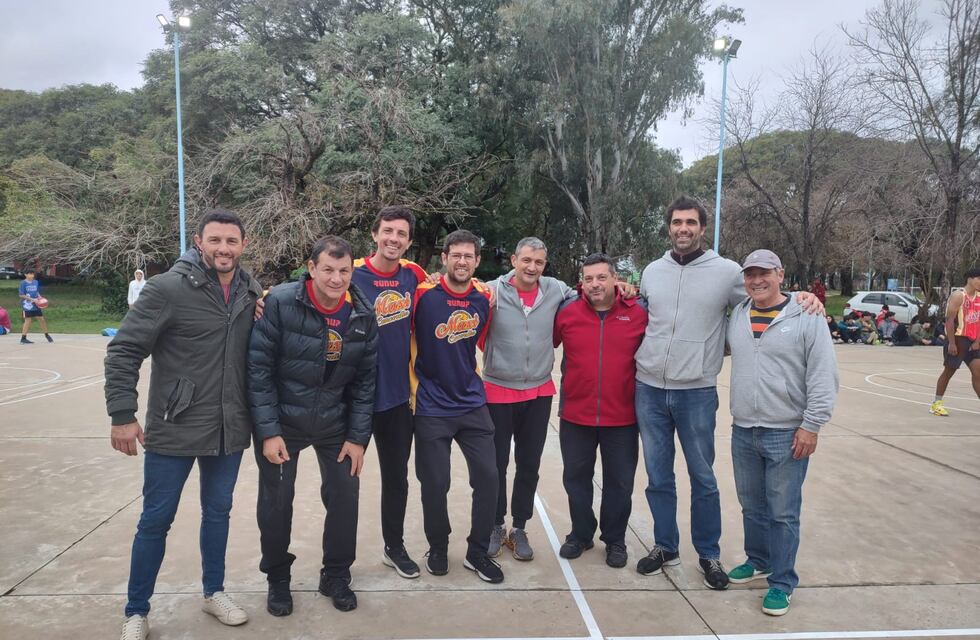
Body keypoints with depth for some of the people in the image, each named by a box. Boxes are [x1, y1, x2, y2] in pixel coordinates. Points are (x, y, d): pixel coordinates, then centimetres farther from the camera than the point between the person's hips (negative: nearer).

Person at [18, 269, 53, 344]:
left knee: (42, 319, 8)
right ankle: (23, 338, 4)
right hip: (27, 305, -5)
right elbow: (21, 295, -11)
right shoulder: (23, 283, -9)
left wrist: (40, 298, -3)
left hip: (36, 305, 5)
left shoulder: (36, 282, 8)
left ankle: (46, 335, 22)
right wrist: (32, 299, -18)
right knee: (28, 321, -4)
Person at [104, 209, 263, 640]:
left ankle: (214, 592, 37)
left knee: (218, 512, 18)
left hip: (230, 430, 4)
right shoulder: (168, 288, -13)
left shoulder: (251, 292, 2)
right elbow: (123, 351, -11)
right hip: (174, 429, -4)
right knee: (156, 520, 8)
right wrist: (122, 415, -14)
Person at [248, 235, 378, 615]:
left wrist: (358, 437, -3)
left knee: (345, 496, 6)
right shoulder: (280, 303, -19)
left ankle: (336, 576, 28)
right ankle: (277, 579, 31)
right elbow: (259, 369, -16)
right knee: (276, 502, 8)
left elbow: (364, 381, -1)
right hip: (281, 423, -3)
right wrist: (268, 431, -18)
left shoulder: (363, 315, -8)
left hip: (335, 425, 3)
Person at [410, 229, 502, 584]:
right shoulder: (423, 294, -12)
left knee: (488, 477, 2)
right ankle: (438, 548, 30)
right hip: (432, 407, -3)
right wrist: (415, 385, 1)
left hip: (472, 404, 4)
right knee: (435, 484, 4)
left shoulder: (484, 298, 0)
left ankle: (477, 552, 23)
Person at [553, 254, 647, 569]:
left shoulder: (639, 314, -7)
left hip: (622, 419, -1)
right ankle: (581, 534, 37)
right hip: (575, 417, 1)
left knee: (619, 483, 13)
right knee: (576, 479, 16)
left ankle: (615, 540, 34)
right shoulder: (567, 313, -5)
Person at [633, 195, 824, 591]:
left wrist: (803, 298, -11)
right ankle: (665, 547, 31)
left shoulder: (726, 271, -3)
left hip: (697, 393, -3)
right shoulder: (652, 271, 7)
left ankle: (709, 555, 28)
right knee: (658, 477, 14)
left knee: (703, 479, 9)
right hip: (649, 390, 3)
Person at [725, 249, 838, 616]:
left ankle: (782, 582, 17)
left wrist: (811, 425, -12)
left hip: (787, 434, -5)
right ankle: (758, 561, 38)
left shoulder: (806, 319, -8)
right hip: (742, 432, 5)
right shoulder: (735, 316, 6)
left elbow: (824, 377, -9)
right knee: (752, 506, 18)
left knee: (783, 513, 3)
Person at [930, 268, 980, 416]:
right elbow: (950, 320, -17)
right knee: (948, 372, 2)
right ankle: (936, 404, 13)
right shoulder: (958, 296, -12)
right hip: (958, 340, -6)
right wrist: (952, 343, -21)